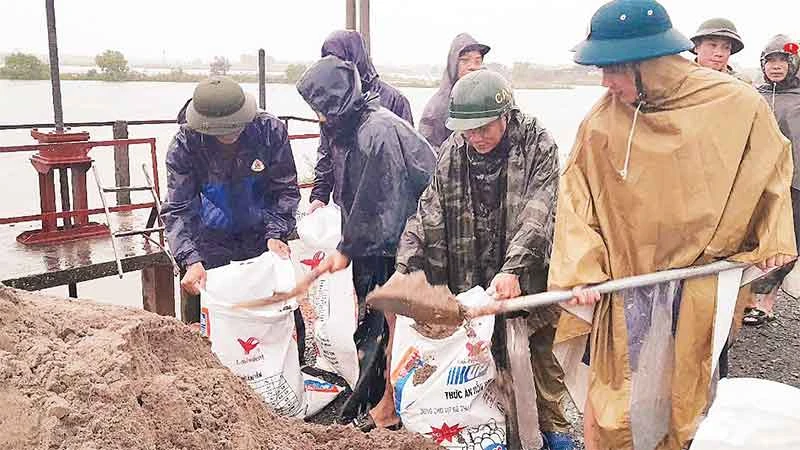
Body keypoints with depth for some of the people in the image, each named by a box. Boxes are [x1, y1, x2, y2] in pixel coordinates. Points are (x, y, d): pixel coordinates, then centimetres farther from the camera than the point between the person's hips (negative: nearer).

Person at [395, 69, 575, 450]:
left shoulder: (538, 147, -12)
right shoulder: (452, 153, -2)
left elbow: (537, 217, -21)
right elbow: (428, 215, -2)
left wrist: (512, 269, -32)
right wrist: (405, 267, -12)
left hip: (528, 276, -2)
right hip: (473, 279, 2)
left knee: (541, 352, 12)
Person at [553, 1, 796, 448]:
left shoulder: (737, 104, -11)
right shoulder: (600, 123, -11)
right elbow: (576, 201, -4)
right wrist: (582, 271, -13)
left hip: (702, 284, 1)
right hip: (626, 283, 0)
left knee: (687, 398, 15)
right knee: (617, 412, 3)